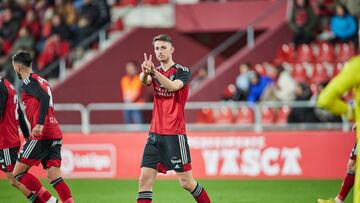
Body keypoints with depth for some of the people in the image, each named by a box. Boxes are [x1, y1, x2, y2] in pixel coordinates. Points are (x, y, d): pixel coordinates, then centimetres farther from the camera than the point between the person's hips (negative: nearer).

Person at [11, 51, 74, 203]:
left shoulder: (29, 81, -5)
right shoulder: (41, 81, 21)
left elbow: (45, 98, -21)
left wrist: (39, 124, -30)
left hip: (42, 135, -8)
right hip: (55, 135, 8)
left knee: (18, 172, -2)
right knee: (53, 176, 2)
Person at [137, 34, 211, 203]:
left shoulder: (182, 71, -3)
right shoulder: (155, 72, 10)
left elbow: (172, 86, -24)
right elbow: (144, 80, -13)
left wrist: (154, 72, -42)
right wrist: (145, 72, -38)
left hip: (175, 134, -5)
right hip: (155, 133, 5)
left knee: (186, 183, -3)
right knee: (145, 180, -4)